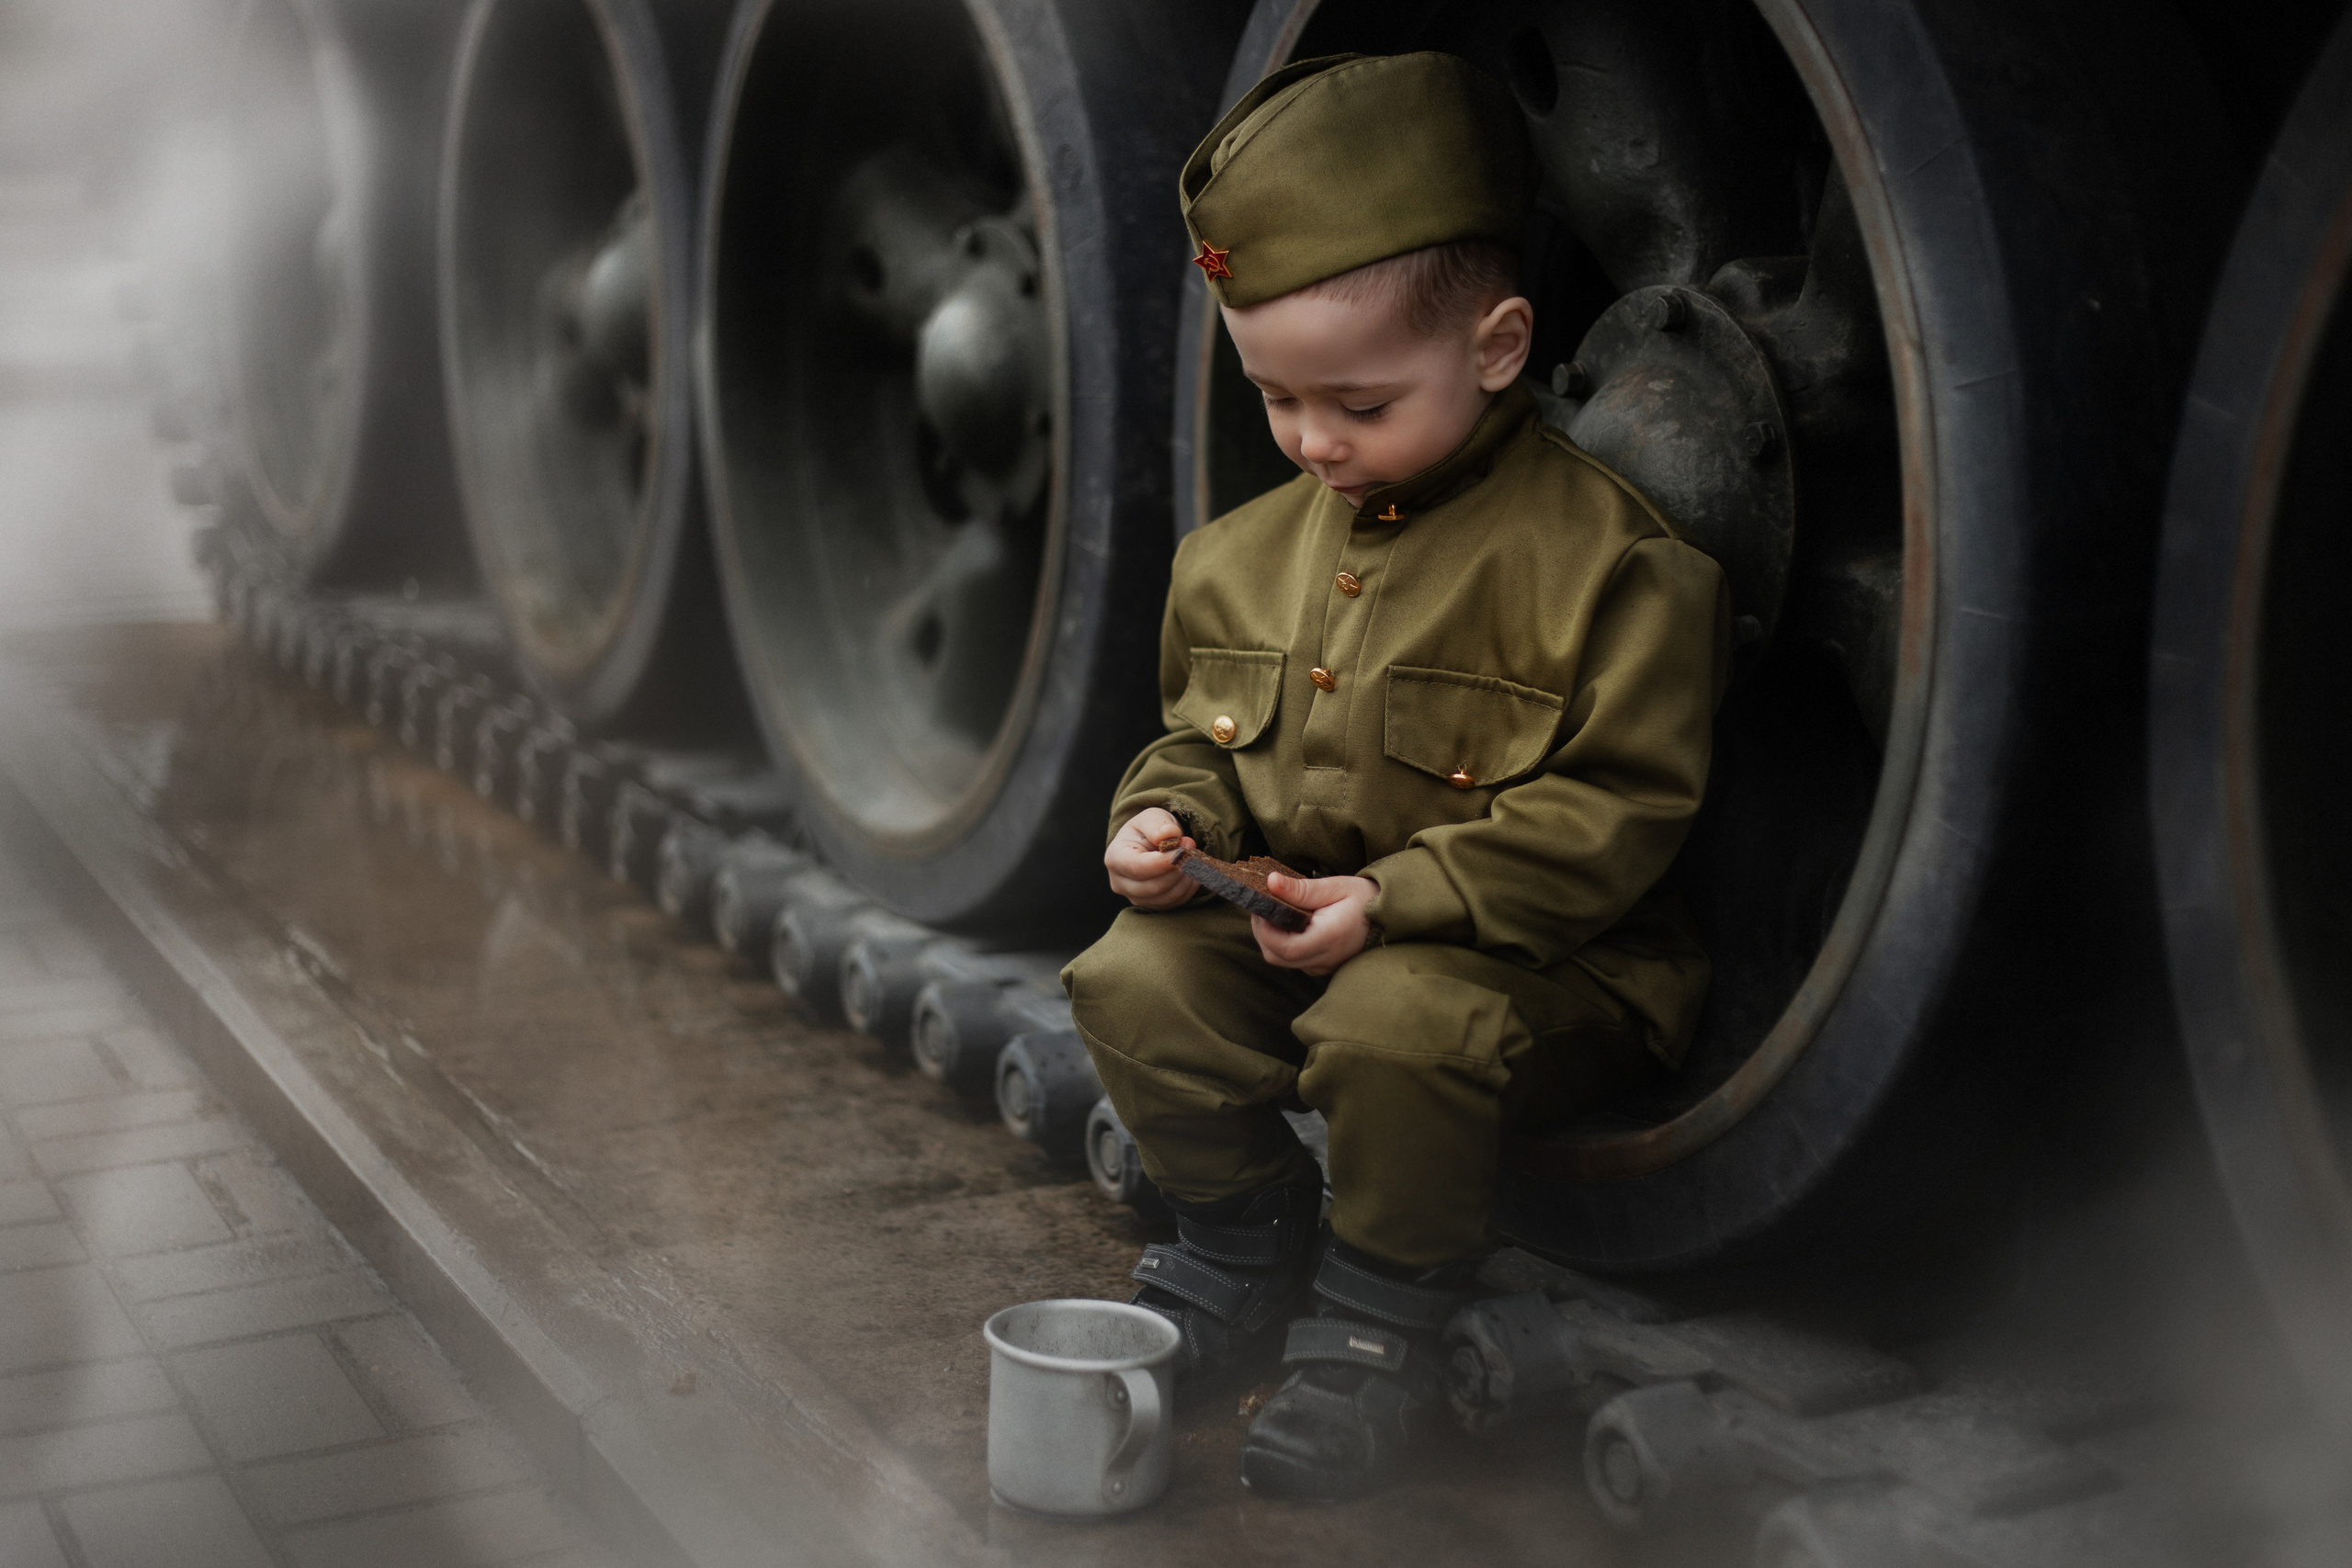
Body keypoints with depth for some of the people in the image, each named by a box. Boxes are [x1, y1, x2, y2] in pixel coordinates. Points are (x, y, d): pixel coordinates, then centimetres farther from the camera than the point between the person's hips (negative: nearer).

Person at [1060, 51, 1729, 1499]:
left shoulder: (1606, 560, -16)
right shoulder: (1254, 550, 6)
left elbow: (1617, 810, -18)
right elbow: (1204, 730, 20)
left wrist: (1392, 899, -24)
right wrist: (1170, 814, -5)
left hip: (1529, 954, -6)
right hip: (1277, 922, 6)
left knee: (1395, 1023, -34)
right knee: (1132, 980, -15)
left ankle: (1388, 1311, -6)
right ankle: (1244, 1238, 10)